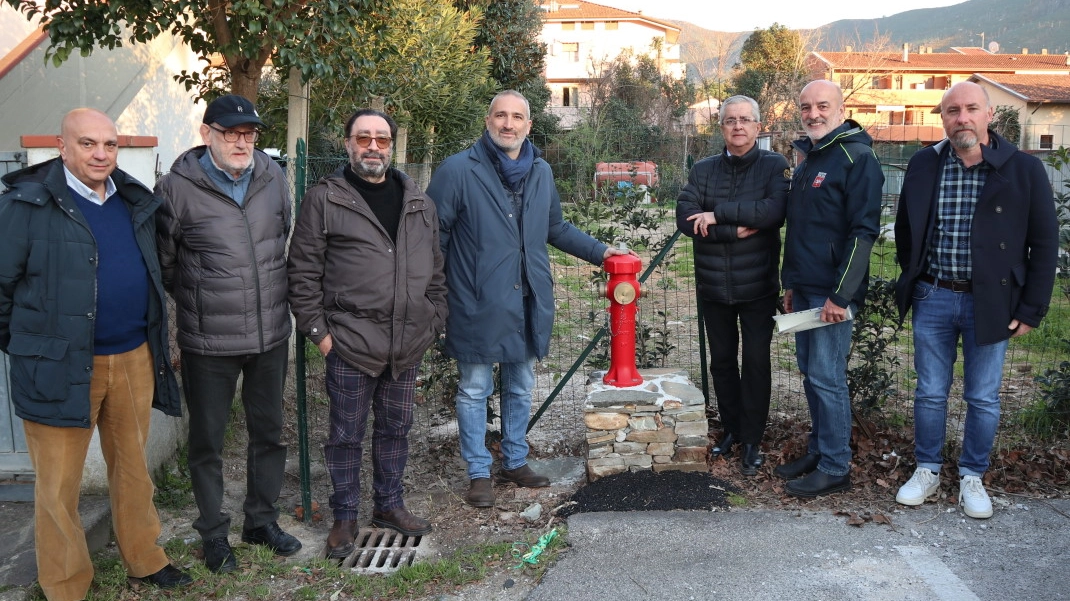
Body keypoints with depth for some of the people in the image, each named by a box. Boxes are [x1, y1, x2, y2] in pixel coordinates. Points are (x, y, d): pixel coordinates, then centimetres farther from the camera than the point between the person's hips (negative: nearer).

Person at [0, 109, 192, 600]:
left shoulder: (136, 202, 8)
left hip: (134, 359, 5)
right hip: (60, 368, -5)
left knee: (133, 468, 18)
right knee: (58, 485, 6)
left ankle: (144, 559, 35)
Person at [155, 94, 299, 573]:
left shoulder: (272, 177, 2)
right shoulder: (178, 187, -11)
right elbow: (162, 260, -3)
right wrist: (195, 301, 4)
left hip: (271, 335, 4)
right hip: (208, 342, -4)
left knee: (269, 431, 16)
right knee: (207, 439, 10)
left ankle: (262, 519, 36)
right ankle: (213, 532, 30)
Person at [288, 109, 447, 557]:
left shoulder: (419, 203, 12)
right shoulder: (324, 199, -3)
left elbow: (435, 271, 16)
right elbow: (304, 272, -4)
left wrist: (434, 323, 11)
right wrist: (318, 331, -8)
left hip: (408, 344, 4)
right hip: (350, 344, -4)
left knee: (396, 428, 16)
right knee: (347, 434, 7)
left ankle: (389, 504, 32)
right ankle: (345, 517, 22)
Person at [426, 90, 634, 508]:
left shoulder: (541, 172, 9)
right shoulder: (458, 170, -9)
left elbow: (556, 228, 22)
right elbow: (433, 235, -7)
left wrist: (599, 251, 16)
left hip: (528, 303, 5)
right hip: (477, 305, -5)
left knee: (520, 388, 17)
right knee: (474, 391, 6)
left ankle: (515, 462, 33)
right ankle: (479, 473, 21)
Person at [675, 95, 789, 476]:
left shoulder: (774, 166, -3)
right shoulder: (703, 170, 4)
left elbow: (775, 211, -22)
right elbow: (685, 218, -10)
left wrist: (718, 214, -20)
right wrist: (737, 230, -19)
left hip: (758, 287, -3)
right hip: (713, 286, 3)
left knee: (756, 363, 3)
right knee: (722, 361, 14)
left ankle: (752, 441, 14)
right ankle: (731, 430, 30)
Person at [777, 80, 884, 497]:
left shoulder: (857, 158, -11)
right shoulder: (808, 159, 16)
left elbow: (864, 231, -17)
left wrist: (841, 295, -20)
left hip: (832, 292, -8)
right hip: (805, 289, 9)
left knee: (826, 377, -4)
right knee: (810, 372, 14)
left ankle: (835, 468, 7)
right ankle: (817, 451, 27)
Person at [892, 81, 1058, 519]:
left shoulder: (1024, 169, -6)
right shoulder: (923, 166, 0)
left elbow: (1044, 244, -3)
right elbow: (904, 229, 12)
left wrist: (1032, 309, -6)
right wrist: (911, 283, 7)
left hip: (991, 302, -1)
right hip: (933, 299, 2)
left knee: (983, 399, 8)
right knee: (930, 393, 11)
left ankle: (972, 477, 26)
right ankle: (927, 470, 28)